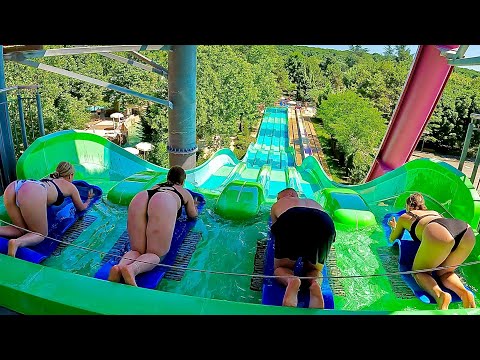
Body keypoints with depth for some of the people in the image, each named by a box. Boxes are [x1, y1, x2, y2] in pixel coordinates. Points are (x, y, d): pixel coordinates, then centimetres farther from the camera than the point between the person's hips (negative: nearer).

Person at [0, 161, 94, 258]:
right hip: (33, 193, -7)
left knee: (21, 230, 19)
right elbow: (81, 207, 41)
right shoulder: (71, 186, 28)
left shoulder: (48, 178, 42)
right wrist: (88, 200, 62)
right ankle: (17, 242, -23)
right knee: (41, 234, 8)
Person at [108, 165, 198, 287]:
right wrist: (193, 207, 68)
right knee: (155, 254, -1)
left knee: (137, 250, 9)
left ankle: (119, 266, -22)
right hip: (164, 203, -4)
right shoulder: (185, 192, 37)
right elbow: (193, 215, 46)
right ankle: (132, 269, -32)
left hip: (139, 198, 4)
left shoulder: (157, 186, 44)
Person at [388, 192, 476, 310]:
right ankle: (464, 293, -8)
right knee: (444, 273, 23)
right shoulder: (435, 213, 42)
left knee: (419, 272, 13)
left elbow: (392, 239, 44)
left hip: (438, 233, -5)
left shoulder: (404, 217, 32)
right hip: (467, 232, 5)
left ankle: (439, 294, -18)